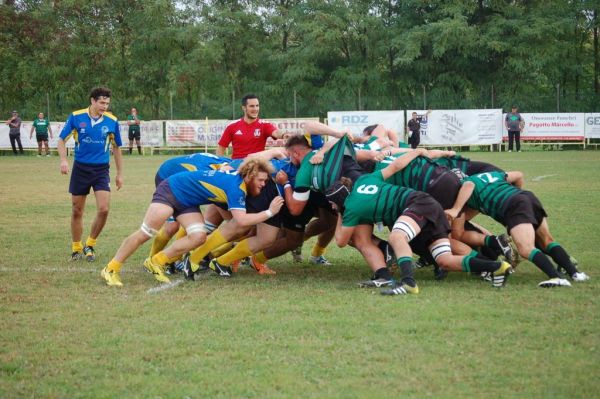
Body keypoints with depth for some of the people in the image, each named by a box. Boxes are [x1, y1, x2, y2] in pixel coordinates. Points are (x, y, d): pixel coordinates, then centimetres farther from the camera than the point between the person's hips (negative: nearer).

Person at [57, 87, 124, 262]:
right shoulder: (76, 117, -7)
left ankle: (90, 245, 9)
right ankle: (76, 248, 24)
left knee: (103, 209, -12)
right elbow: (62, 140, 1)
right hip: (80, 168, 0)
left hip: (101, 170, 0)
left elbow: (116, 148, 9)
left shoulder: (112, 121, -3)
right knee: (77, 211, 6)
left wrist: (119, 174, 11)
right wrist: (63, 160, -17)